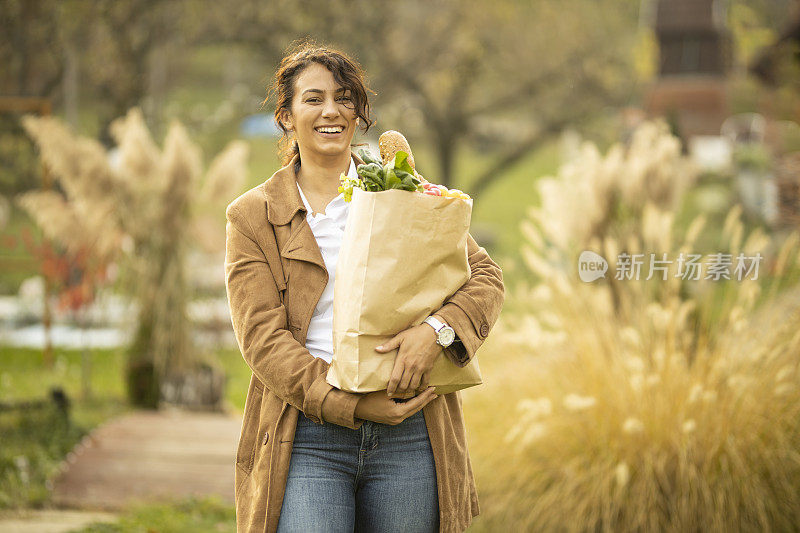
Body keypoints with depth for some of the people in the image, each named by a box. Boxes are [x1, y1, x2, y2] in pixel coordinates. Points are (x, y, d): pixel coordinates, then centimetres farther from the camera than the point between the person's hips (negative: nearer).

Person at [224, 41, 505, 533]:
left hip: (409, 435, 2)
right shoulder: (252, 217, 6)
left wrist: (437, 331, -15)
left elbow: (485, 275, 7)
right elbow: (262, 338, -3)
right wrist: (352, 404, -15)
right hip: (306, 439, -2)